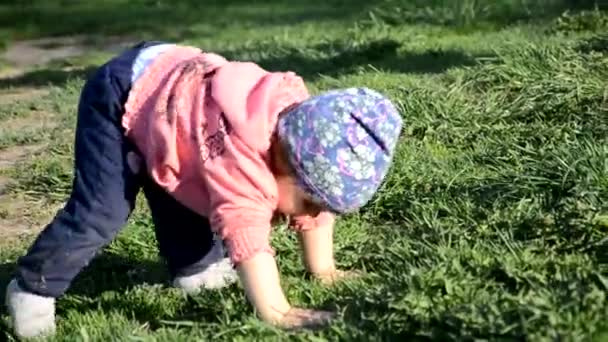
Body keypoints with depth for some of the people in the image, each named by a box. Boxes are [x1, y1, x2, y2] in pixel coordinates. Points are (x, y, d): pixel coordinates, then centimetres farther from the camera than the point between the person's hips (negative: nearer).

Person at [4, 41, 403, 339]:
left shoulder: (307, 132, -13)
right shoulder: (240, 153, -41)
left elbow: (317, 210, 2)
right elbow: (245, 228, -45)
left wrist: (323, 270, 3)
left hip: (171, 77, 8)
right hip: (120, 96, -8)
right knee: (100, 212, -14)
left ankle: (195, 267, 37)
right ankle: (33, 287, 0)